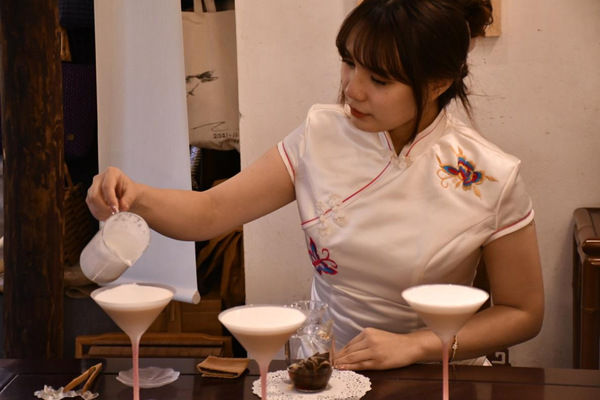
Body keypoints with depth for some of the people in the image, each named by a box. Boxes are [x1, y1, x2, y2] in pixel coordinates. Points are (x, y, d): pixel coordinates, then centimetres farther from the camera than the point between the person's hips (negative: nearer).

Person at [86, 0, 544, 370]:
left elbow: (523, 313, -3)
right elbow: (208, 212, -4)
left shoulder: (491, 180, -13)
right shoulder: (322, 136, -6)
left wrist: (415, 345, -14)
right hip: (321, 369, 2)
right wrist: (135, 196, -24)